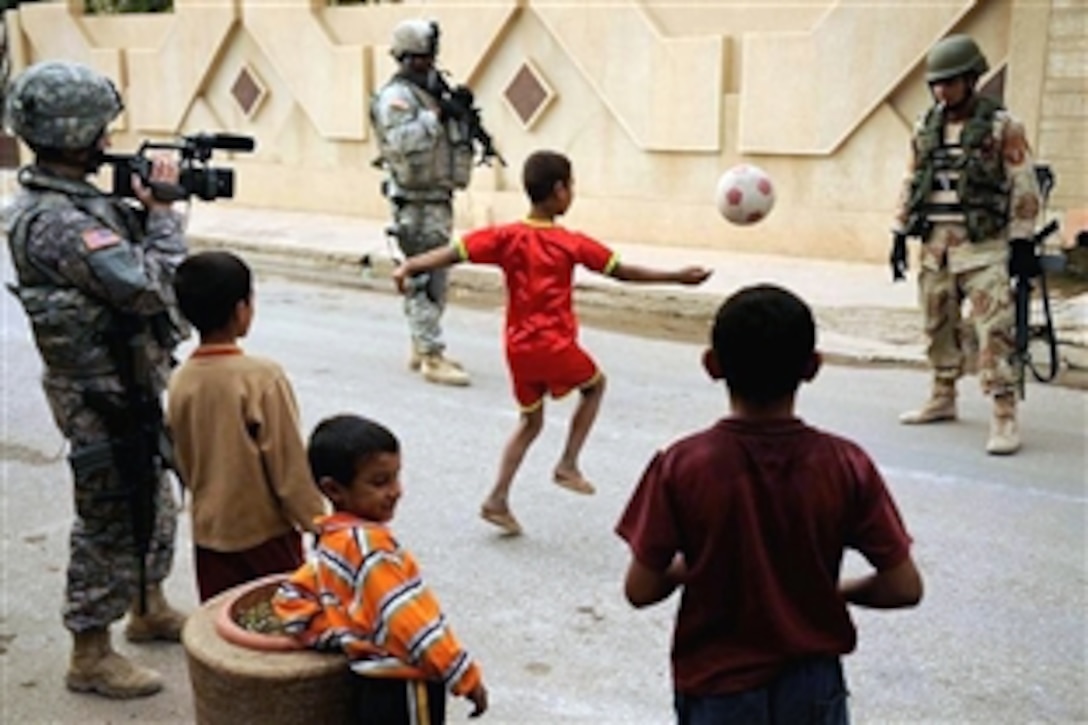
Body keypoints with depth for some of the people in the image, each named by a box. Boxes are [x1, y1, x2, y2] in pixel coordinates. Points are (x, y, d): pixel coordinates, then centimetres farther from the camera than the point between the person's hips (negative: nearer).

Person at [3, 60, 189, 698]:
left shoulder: (77, 198, 7)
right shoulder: (54, 220, -25)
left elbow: (130, 256, 15)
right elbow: (150, 287, -28)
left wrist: (151, 206, 0)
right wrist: (164, 207, -17)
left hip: (135, 382, 10)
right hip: (104, 395, -10)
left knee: (153, 501, 23)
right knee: (109, 520, 2)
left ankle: (149, 609, 41)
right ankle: (91, 656, 17)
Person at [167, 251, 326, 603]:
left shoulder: (180, 381, -3)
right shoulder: (263, 377, -20)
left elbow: (184, 463, 8)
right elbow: (290, 462, -16)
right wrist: (316, 519, -6)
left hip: (209, 531, 5)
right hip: (267, 530, -5)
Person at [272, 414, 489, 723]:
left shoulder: (333, 540, 7)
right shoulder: (367, 542, -22)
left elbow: (292, 597, 12)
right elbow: (406, 617, -25)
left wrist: (341, 636, 3)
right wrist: (465, 674, -19)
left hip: (379, 686, 10)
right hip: (401, 690, -9)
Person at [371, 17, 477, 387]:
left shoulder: (430, 92, 15)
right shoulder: (396, 97, -12)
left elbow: (447, 139, 19)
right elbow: (404, 143, -28)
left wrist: (462, 114, 1)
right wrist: (435, 112, -23)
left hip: (438, 198, 9)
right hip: (416, 201, -9)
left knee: (433, 276, 14)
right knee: (426, 279, -9)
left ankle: (421, 348, 24)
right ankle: (432, 358, -7)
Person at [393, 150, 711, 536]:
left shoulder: (508, 236, -2)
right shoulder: (572, 243, -7)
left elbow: (455, 252, -15)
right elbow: (622, 271, -3)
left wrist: (409, 266, -21)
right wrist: (677, 277, 5)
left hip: (519, 347, 4)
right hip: (556, 346, -4)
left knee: (530, 420, 21)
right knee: (594, 384, 26)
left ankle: (498, 500, 13)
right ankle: (568, 466, 19)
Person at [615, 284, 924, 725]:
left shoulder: (681, 466, -18)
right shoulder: (845, 465, -14)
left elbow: (640, 589, -13)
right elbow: (905, 586, -10)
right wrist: (833, 590, 7)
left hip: (719, 687, -1)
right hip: (812, 687, 2)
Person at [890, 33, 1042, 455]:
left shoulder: (1002, 126, -4)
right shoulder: (926, 128, 11)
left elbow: (1024, 187, -5)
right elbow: (912, 183, 16)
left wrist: (1022, 241, -10)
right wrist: (900, 234, 12)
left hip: (982, 244, -5)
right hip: (935, 242, 6)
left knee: (994, 330, -11)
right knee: (938, 325, 14)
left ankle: (1004, 418, -10)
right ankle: (943, 399, 29)